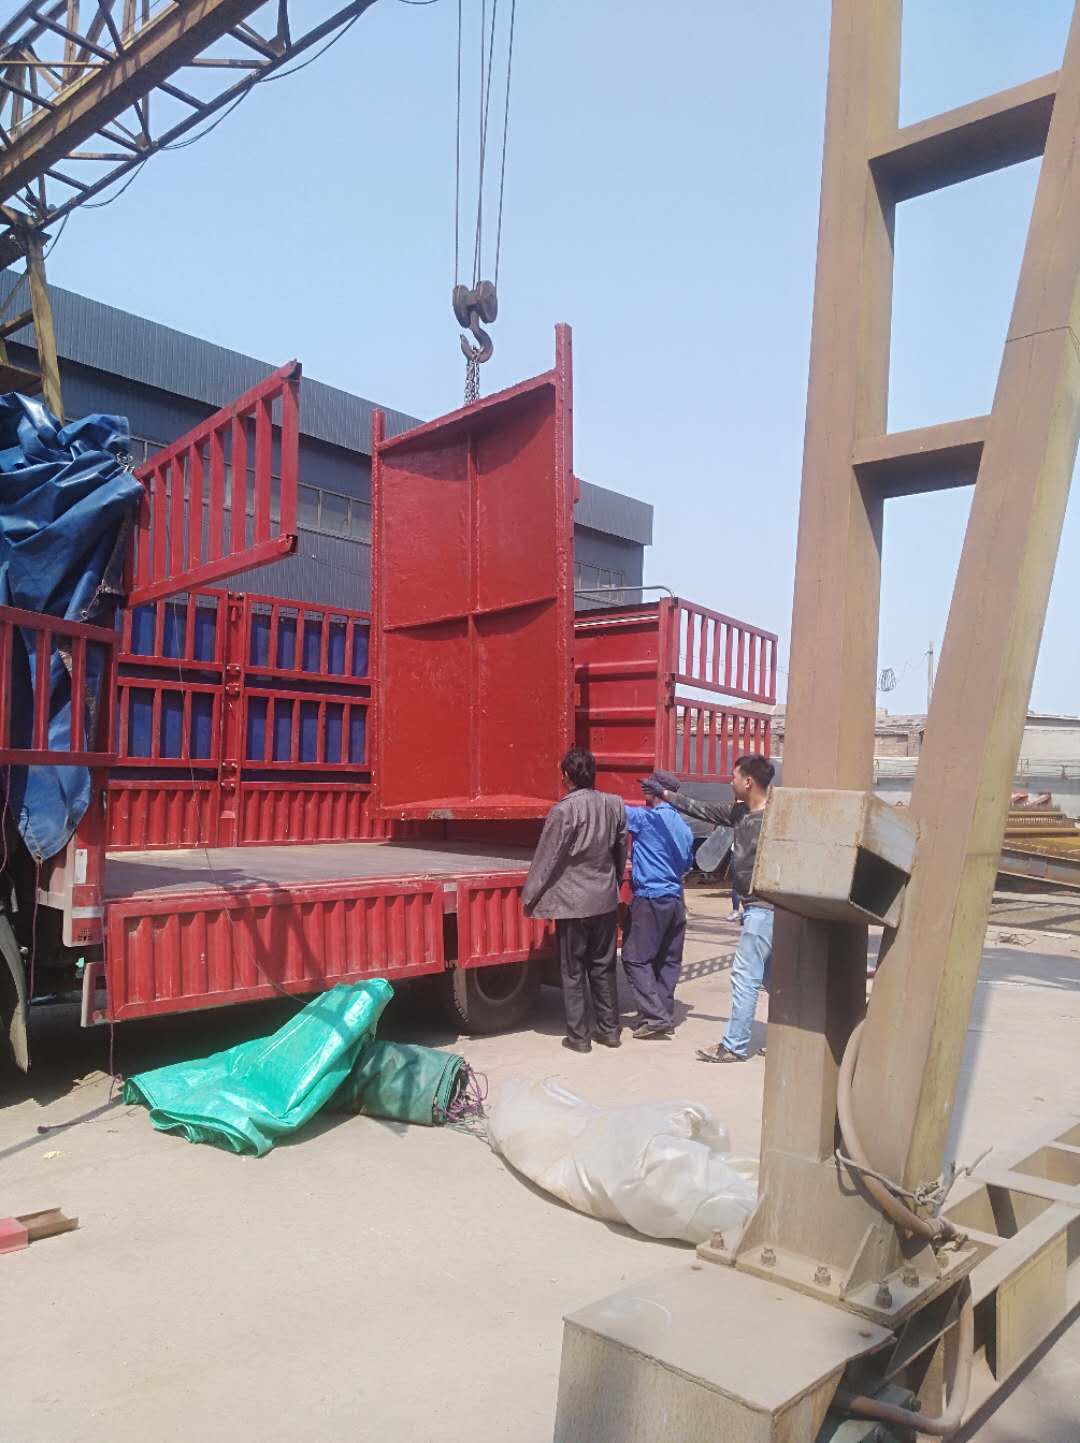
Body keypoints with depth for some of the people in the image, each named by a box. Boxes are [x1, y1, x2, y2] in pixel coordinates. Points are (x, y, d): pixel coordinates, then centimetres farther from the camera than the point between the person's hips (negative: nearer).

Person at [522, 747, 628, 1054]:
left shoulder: (564, 810, -17)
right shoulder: (615, 804, -1)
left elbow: (546, 858, -12)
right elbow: (621, 850, 9)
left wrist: (530, 896, -1)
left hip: (573, 902, -5)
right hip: (606, 899, 5)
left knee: (573, 971, 6)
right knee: (603, 967, 16)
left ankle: (578, 1035, 12)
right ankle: (609, 1029, 24)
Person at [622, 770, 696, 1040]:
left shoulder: (646, 818, -10)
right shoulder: (683, 827, 12)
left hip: (649, 899, -8)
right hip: (676, 899, 8)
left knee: (636, 959, -1)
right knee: (668, 960, 12)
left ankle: (655, 1017, -5)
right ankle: (666, 1018, 17)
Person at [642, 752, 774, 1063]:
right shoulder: (740, 812, 9)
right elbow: (703, 809, 19)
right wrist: (665, 794, 22)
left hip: (765, 907, -9)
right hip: (755, 906, 9)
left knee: (745, 975, -4)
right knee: (771, 976, 15)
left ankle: (734, 1046, 4)